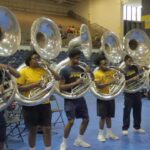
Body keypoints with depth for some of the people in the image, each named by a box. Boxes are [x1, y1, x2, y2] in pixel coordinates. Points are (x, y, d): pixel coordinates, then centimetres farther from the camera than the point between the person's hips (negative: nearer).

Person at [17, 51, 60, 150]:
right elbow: (19, 88, -10)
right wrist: (34, 84, -19)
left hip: (45, 103, 3)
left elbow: (58, 78, -1)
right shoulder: (24, 71, -4)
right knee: (33, 129, 9)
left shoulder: (44, 69, 5)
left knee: (47, 128, 5)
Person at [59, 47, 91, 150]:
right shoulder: (65, 70, -11)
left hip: (80, 98, 7)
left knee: (86, 119, 10)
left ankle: (79, 140, 29)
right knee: (71, 121, -13)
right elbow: (61, 87, -16)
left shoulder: (81, 69, 7)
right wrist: (75, 83, -24)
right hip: (70, 100, -7)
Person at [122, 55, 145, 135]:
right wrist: (131, 79, -24)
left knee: (137, 110, 12)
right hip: (128, 93, -5)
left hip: (137, 92, 5)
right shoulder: (123, 71, -10)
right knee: (127, 110, -3)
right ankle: (125, 128, 5)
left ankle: (137, 127, 25)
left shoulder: (135, 67, 4)